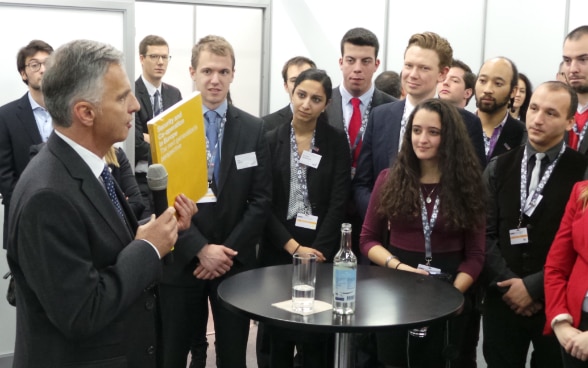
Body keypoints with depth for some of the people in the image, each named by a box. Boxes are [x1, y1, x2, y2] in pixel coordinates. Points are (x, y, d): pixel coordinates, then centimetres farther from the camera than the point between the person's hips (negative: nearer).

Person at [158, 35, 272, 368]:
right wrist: (200, 249, -14)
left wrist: (229, 251, -10)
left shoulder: (254, 129, 3)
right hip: (182, 262, -1)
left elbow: (261, 199, -1)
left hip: (236, 262, 2)